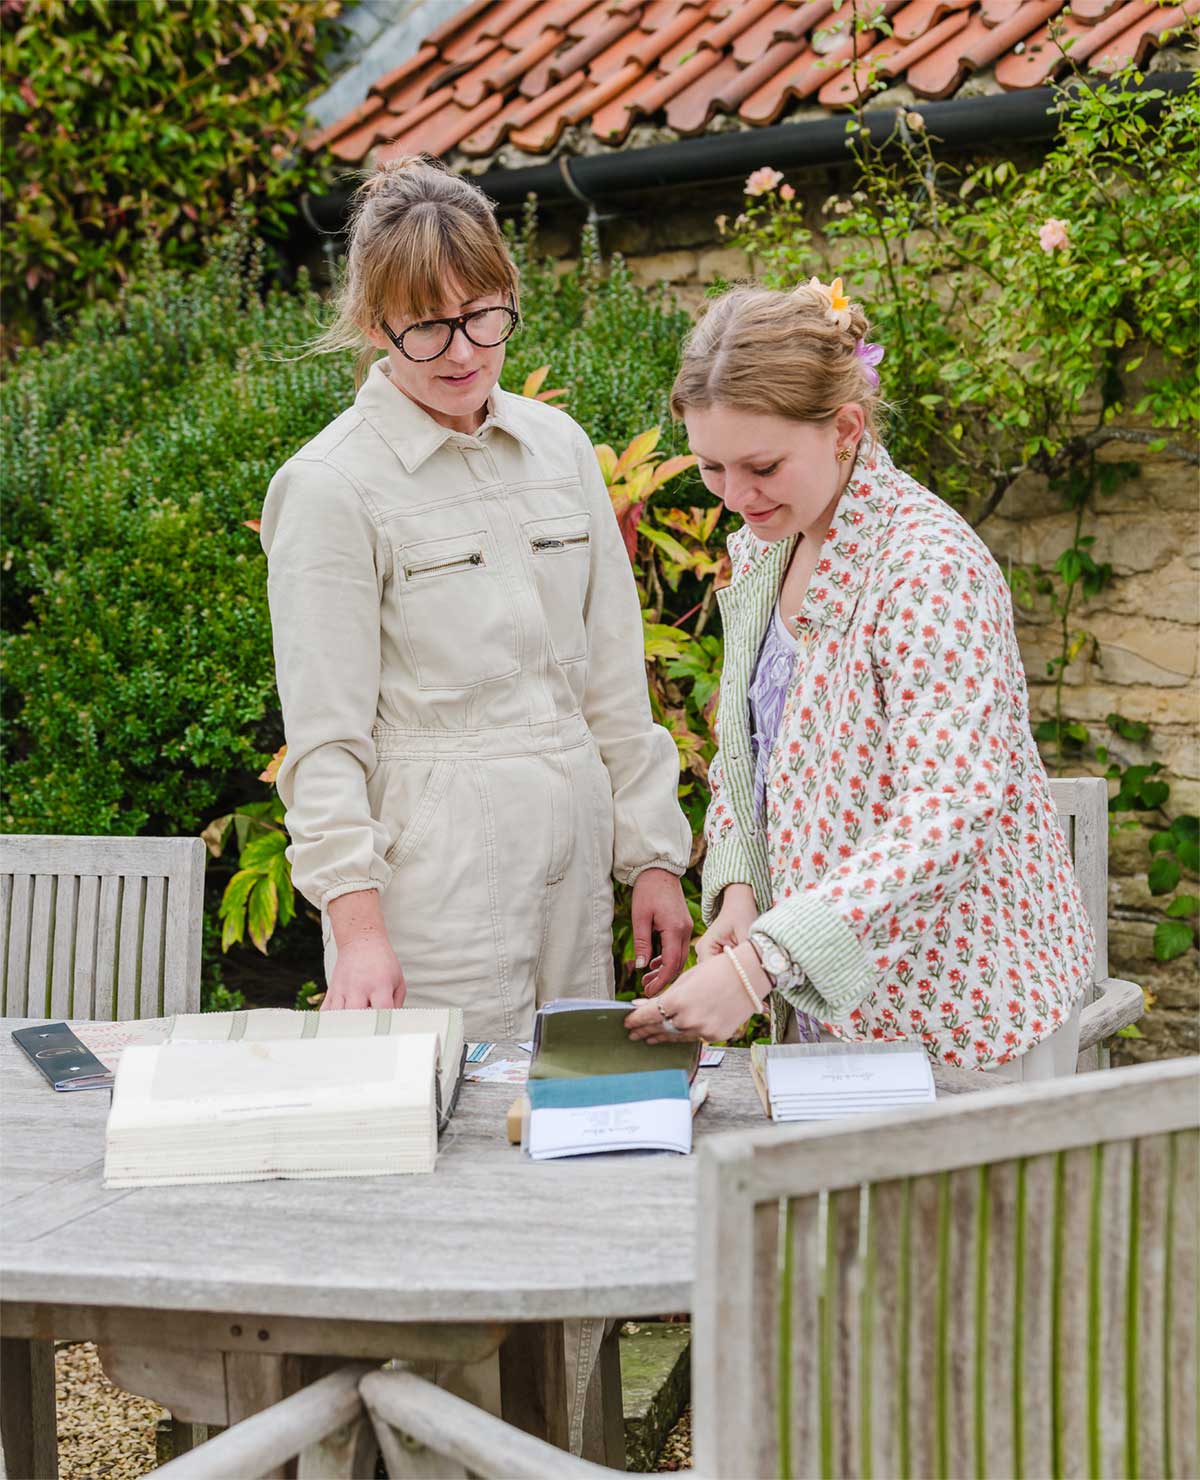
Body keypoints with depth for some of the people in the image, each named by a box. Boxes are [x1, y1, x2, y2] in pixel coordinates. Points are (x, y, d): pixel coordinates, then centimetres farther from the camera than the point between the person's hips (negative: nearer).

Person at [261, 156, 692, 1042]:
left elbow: (614, 677, 13)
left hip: (574, 852, 5)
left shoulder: (558, 445, 9)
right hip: (436, 867, -5)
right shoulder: (331, 485, -7)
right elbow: (324, 735, -9)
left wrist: (654, 854, 10)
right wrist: (357, 922, -17)